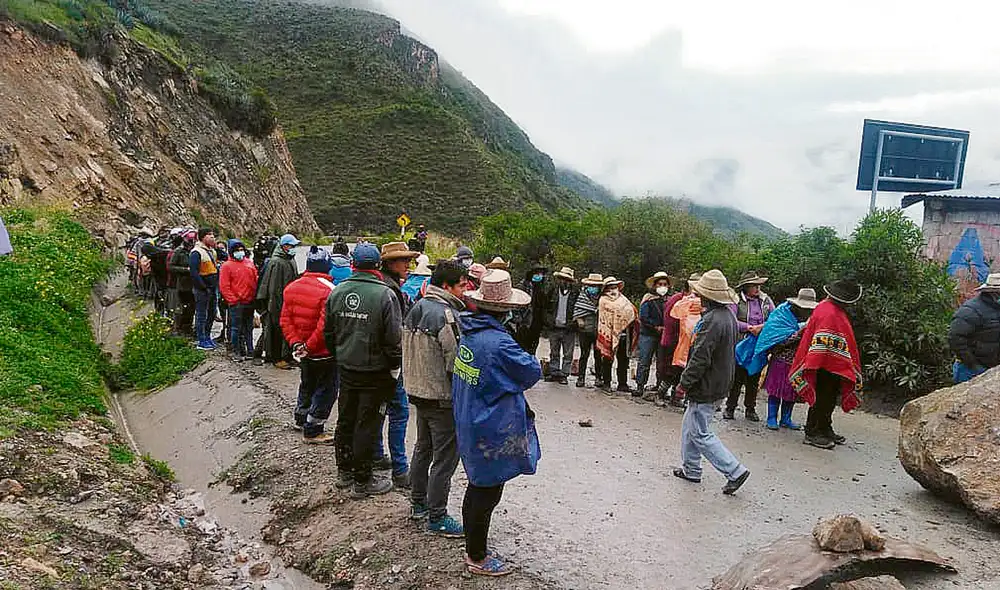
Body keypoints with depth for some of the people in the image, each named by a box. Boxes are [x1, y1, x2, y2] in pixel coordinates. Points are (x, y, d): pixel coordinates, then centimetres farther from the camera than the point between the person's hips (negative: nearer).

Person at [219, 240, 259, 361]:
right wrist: (233, 300, -12)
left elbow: (256, 280, 15)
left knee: (249, 328, 13)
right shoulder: (227, 266, -4)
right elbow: (224, 286, -8)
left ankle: (250, 351, 21)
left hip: (250, 302, 5)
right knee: (236, 329, 0)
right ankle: (237, 352, 8)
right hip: (236, 303, -5)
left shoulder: (250, 263, 12)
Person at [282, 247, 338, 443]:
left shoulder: (292, 287, 1)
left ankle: (301, 419, 45)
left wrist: (296, 343, -2)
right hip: (324, 353, -7)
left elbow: (285, 320, 1)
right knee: (326, 390, 8)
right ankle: (313, 431, 15)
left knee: (307, 384, 27)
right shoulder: (328, 290, -23)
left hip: (304, 352, 7)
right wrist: (310, 346, -17)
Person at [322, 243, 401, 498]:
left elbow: (328, 333, 9)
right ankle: (362, 481, 14)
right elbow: (394, 338, -17)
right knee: (367, 426, 4)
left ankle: (344, 471, 33)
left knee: (345, 420, 18)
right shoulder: (385, 295, -18)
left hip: (346, 369, 6)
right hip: (375, 372, -6)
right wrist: (395, 367, -3)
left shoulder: (337, 292, 0)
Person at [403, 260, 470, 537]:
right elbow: (456, 362, -23)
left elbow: (407, 350, 13)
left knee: (423, 448, 23)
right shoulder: (446, 315, -22)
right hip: (442, 396, -9)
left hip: (417, 390, 9)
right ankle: (436, 517, 11)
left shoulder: (417, 308, 6)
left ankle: (418, 503, 36)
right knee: (445, 457, 2)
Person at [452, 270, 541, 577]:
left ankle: (473, 547, 38)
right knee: (487, 493, 7)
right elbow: (533, 372, -15)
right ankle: (477, 558, 22)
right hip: (492, 431, -9)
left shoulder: (469, 331, -2)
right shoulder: (499, 343, -27)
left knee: (477, 487, 22)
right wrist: (530, 360, 5)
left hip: (469, 423, 9)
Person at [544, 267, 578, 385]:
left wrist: (574, 324, -8)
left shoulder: (576, 293, -3)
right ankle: (553, 373, 19)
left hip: (568, 329, -3)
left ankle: (564, 375, 9)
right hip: (554, 328, 3)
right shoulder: (553, 292, 7)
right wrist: (548, 322, 5)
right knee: (554, 353, 11)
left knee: (567, 354, 3)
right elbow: (547, 308, 14)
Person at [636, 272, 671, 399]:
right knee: (645, 362, 0)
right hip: (648, 335, -4)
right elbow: (643, 318, -10)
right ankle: (640, 387, 7)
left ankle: (659, 387, 16)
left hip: (663, 336, 4)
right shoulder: (648, 299, -4)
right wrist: (656, 327, -13)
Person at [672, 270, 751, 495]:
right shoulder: (729, 316, 9)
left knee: (701, 434, -2)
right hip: (720, 383, 10)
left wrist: (685, 382, -14)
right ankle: (691, 469, 28)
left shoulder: (712, 320, -23)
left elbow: (700, 358, -25)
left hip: (706, 388, -10)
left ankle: (735, 471, 0)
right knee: (690, 426, 19)